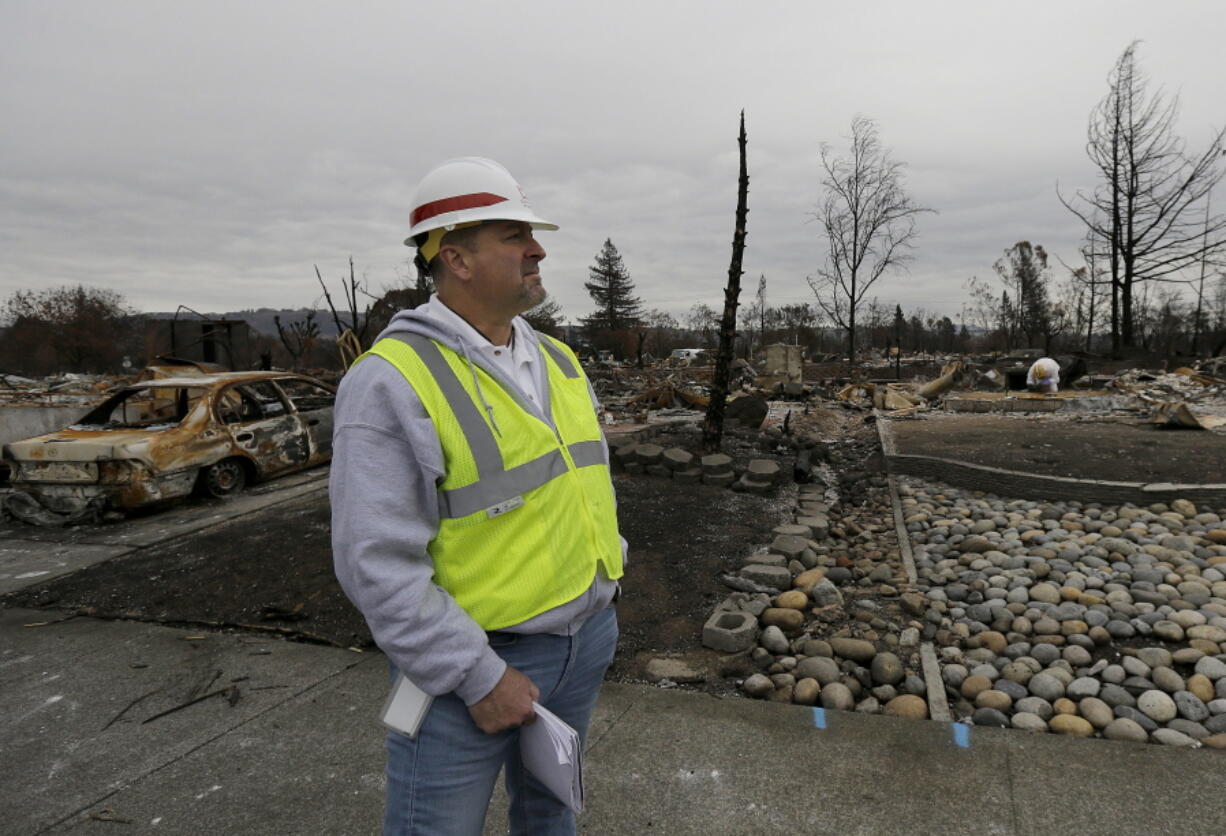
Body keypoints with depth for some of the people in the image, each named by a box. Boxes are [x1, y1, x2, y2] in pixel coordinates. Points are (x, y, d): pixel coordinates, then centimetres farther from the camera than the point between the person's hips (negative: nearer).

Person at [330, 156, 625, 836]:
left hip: (584, 639, 7)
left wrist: (603, 582, 13)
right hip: (471, 659, -6)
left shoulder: (558, 362, 4)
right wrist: (479, 678, -18)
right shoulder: (393, 382, -19)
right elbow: (377, 564, -21)